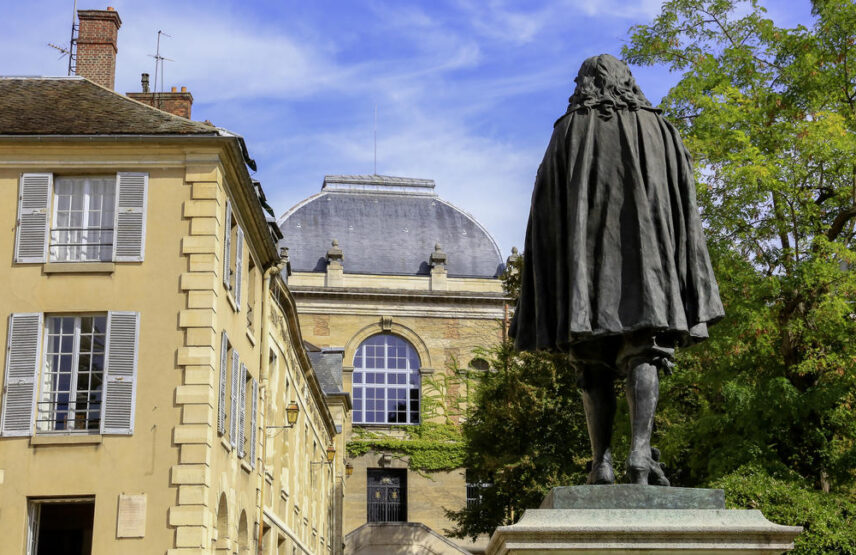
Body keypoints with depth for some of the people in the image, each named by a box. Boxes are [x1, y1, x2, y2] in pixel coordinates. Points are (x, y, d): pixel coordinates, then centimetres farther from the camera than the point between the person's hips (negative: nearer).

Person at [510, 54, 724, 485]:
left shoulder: (569, 132, 13)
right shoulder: (656, 128, 15)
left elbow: (548, 208, 5)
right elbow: (684, 203, 9)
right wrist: (688, 283, 8)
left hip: (587, 255, 0)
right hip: (645, 251, 0)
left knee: (595, 367, 3)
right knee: (643, 354, -7)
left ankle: (601, 462, -6)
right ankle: (640, 451, -24)